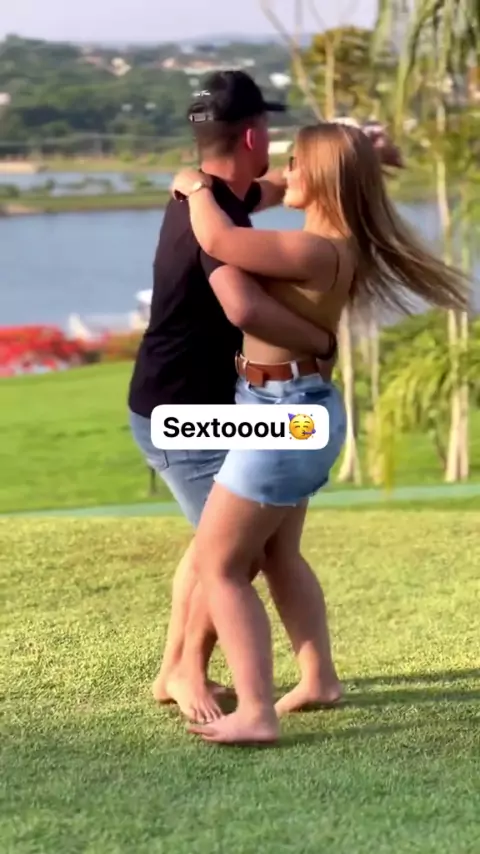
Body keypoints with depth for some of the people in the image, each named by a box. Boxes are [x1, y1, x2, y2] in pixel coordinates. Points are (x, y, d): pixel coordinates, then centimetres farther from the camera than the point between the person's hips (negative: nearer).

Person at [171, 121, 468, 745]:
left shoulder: (318, 251, -23)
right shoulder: (337, 245, 8)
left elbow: (217, 240, -27)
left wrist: (196, 186, -10)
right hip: (295, 409, 11)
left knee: (218, 564, -6)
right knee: (275, 556, 24)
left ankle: (255, 713, -9)